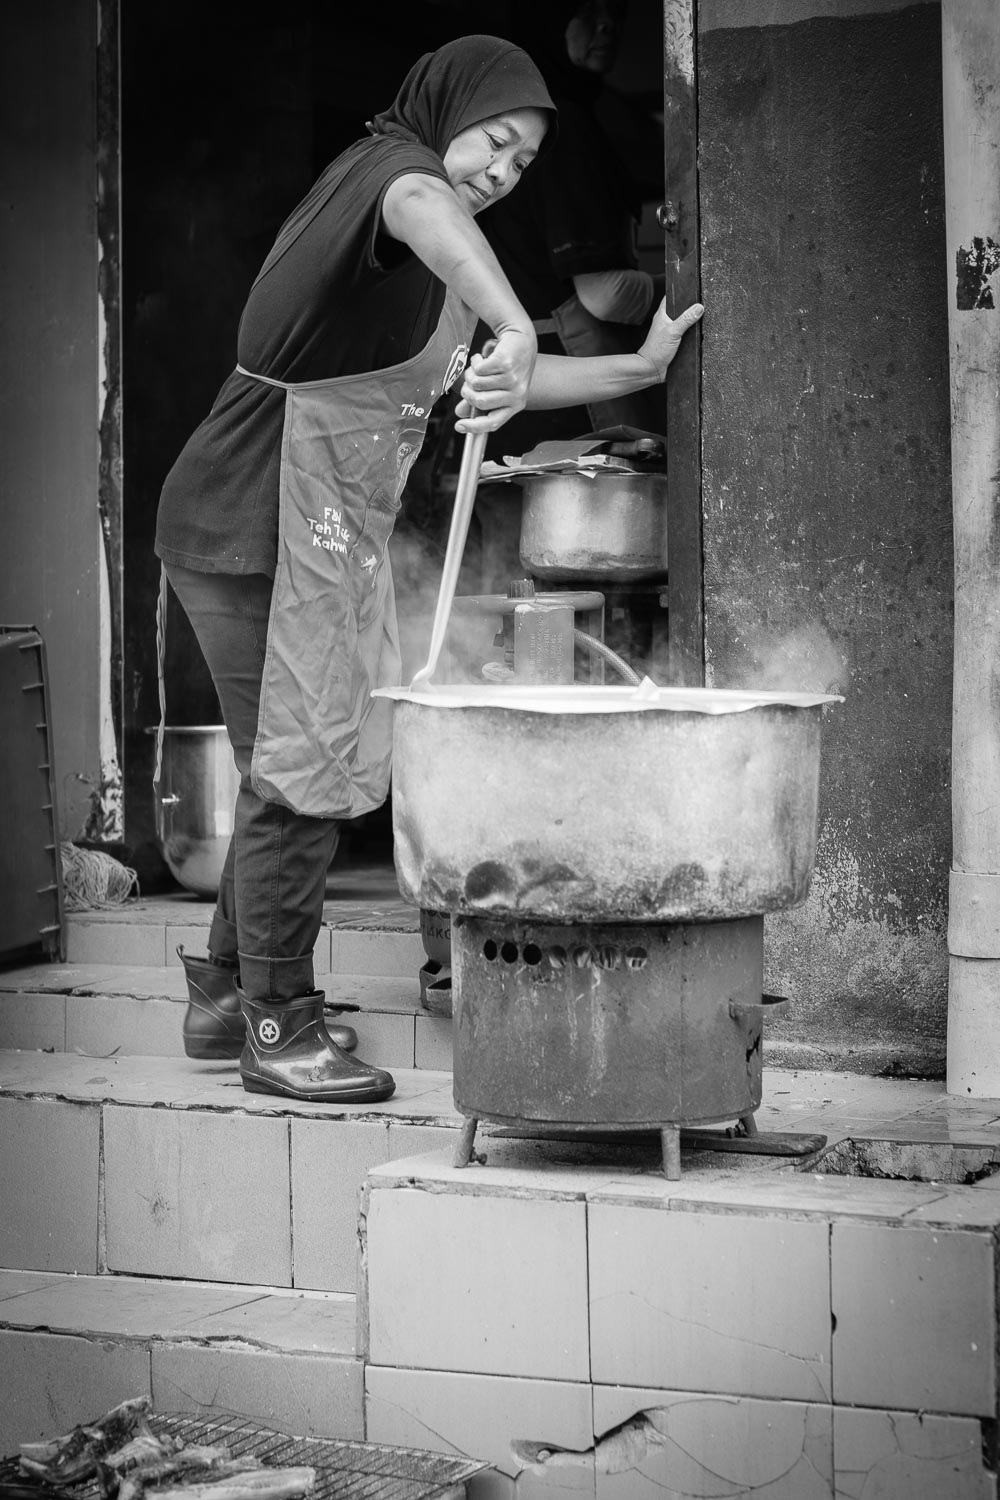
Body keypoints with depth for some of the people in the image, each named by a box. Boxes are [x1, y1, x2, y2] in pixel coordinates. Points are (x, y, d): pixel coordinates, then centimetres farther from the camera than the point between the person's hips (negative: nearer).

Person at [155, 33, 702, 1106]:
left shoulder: (431, 277, 20)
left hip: (323, 533, 10)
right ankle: (277, 1031, 3)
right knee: (296, 772, -6)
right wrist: (513, 327, -54)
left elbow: (494, 380, 22)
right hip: (261, 523, -10)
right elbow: (422, 209, -38)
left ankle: (224, 994, 28)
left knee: (297, 770, 16)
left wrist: (638, 370, 17)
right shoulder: (388, 164, -12)